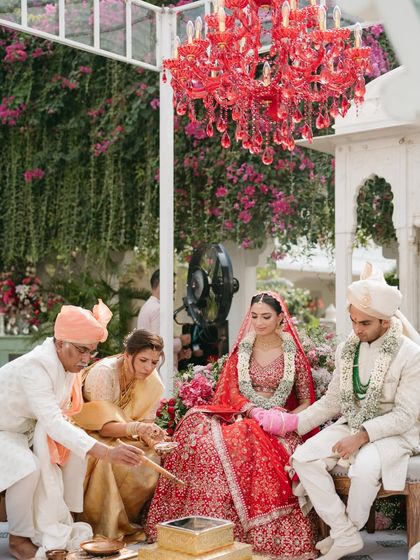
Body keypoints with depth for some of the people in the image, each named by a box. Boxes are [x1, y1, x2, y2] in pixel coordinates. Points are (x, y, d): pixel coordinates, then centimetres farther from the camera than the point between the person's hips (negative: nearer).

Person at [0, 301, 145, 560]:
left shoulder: (67, 363, -7)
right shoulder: (35, 366, -33)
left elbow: (55, 415, -3)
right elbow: (52, 422, -43)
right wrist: (107, 453, -49)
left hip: (25, 432, 8)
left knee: (80, 446, -10)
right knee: (30, 467, -34)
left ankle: (59, 522, 0)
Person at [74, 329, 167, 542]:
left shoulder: (151, 380, -9)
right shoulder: (104, 372, -26)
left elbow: (145, 421, -5)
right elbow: (104, 427, -30)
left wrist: (152, 434, -28)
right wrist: (135, 428, -47)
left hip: (122, 437, 6)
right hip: (89, 434, -5)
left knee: (153, 463, -19)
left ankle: (124, 522, -3)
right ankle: (105, 529, -19)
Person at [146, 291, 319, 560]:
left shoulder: (293, 354, 6)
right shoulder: (241, 349, 12)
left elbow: (306, 401, 6)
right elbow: (233, 392, 5)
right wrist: (257, 413, -14)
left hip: (278, 425, -2)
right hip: (243, 418, 2)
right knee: (210, 441, -29)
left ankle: (264, 537, -24)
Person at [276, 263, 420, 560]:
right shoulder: (347, 349, 3)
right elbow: (332, 400, 9)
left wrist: (362, 436, -25)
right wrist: (296, 421, -2)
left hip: (395, 433, -5)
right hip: (352, 425, 5)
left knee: (364, 467, -35)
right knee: (304, 457, -18)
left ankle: (350, 528, -4)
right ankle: (345, 535, -13)